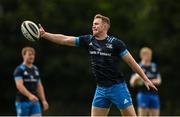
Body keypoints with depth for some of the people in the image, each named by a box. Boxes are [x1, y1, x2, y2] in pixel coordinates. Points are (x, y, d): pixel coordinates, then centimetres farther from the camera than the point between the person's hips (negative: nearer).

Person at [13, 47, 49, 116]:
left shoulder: (35, 69, 14)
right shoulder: (19, 70, -8)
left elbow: (39, 86, 18)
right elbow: (19, 85, -20)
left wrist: (44, 100, 9)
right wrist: (30, 95, -34)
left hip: (35, 101, 6)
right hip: (23, 101, -6)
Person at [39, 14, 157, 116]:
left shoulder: (115, 43, -8)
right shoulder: (88, 40, 4)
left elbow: (131, 62, -4)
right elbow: (64, 39, 3)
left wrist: (146, 79, -5)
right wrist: (44, 34, -5)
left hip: (117, 87, -5)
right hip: (101, 89, 5)